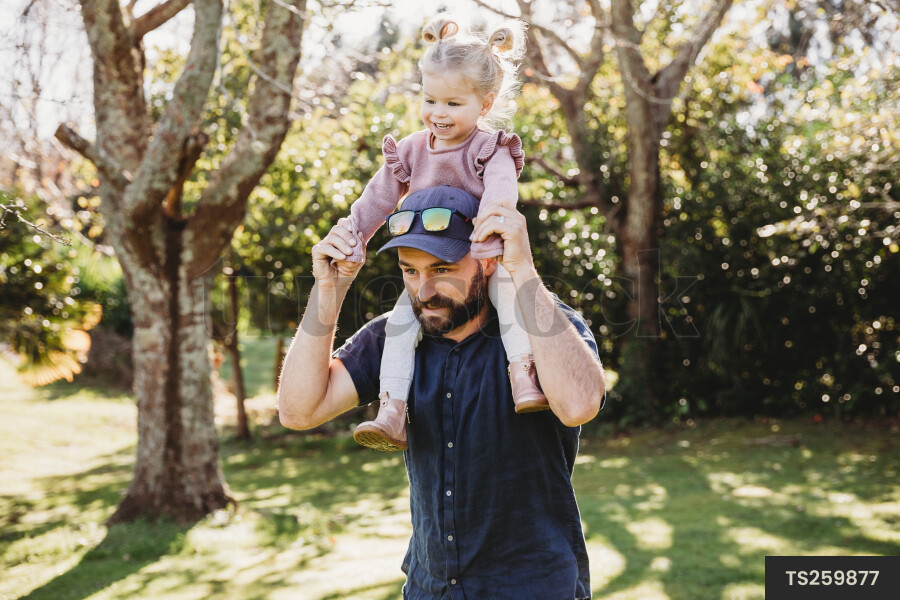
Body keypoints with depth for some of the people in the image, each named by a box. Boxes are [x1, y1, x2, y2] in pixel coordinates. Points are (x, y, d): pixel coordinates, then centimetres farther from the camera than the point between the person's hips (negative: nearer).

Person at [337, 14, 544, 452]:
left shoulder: (491, 149, -9)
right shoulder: (412, 151, 6)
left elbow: (499, 195, -27)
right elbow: (377, 199, 13)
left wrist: (485, 242, -41)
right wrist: (351, 242, 6)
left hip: (486, 257, -4)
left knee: (508, 291, -35)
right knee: (401, 319, -17)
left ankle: (524, 377, -43)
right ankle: (391, 414, -19)